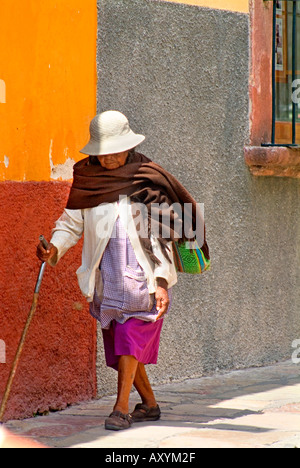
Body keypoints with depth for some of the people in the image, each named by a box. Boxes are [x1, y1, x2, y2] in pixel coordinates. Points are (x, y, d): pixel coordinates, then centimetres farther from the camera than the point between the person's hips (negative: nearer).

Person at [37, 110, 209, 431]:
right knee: (118, 342, 8)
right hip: (106, 274, 4)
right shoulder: (86, 177, 6)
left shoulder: (148, 180, -5)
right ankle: (149, 404, 22)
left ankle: (121, 407, -9)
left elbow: (162, 235, -6)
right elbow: (72, 221, 9)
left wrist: (162, 282, -12)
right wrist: (55, 248, -11)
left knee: (131, 336, -13)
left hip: (142, 273, -4)